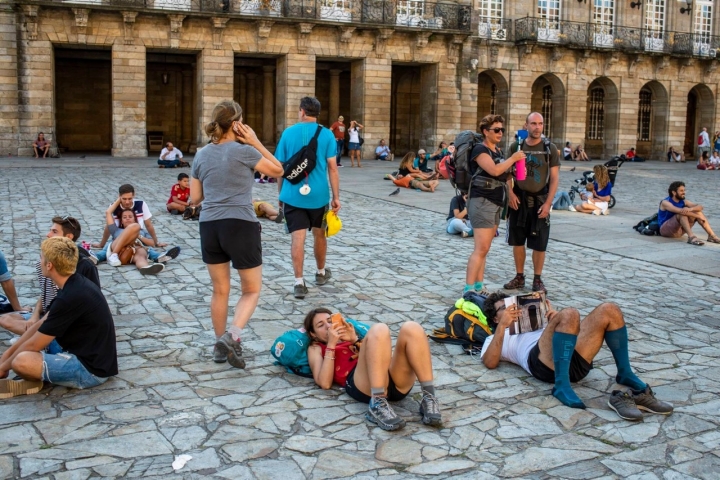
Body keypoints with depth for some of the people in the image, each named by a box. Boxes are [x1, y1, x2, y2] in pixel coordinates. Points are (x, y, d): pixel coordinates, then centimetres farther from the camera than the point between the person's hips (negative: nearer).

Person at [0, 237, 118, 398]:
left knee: (21, 361, -28)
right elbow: (41, 325, 16)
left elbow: (33, 345, -15)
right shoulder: (75, 284, 4)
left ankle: (34, 381, 1)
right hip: (86, 353, 10)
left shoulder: (70, 298, -25)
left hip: (91, 368, -10)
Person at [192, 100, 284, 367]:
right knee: (251, 290, 9)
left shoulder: (201, 156, 8)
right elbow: (278, 171, 5)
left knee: (220, 290, 18)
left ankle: (220, 346, 25)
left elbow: (195, 198, 12)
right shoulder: (244, 151, -8)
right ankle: (232, 336, -11)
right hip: (241, 225, -5)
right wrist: (256, 143, 4)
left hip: (209, 226, 5)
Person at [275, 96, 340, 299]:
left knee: (297, 238, -2)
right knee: (319, 234, 18)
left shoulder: (288, 133, 2)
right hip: (318, 194, 1)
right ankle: (321, 273, 35)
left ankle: (299, 283, -7)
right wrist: (336, 197, -1)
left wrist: (281, 193, 17)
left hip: (293, 195, 0)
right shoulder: (326, 135, -2)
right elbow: (332, 168, -6)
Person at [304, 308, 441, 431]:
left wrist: (355, 340, 12)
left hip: (398, 383, 4)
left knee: (411, 328, -20)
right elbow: (324, 383, 7)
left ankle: (429, 398, -26)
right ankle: (378, 405, -36)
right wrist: (331, 344, 8)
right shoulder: (316, 348, 28)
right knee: (379, 330, -28)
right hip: (364, 385, -4)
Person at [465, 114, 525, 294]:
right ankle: (469, 289, -15)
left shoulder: (498, 150, 16)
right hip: (482, 201, -9)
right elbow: (494, 170, -25)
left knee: (484, 249, 10)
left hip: (496, 203, 9)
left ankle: (479, 287, 15)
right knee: (481, 249, -15)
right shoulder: (480, 149, -10)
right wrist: (513, 159, -12)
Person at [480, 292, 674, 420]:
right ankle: (562, 387, -30)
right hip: (543, 362, -6)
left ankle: (630, 383, -12)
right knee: (569, 314, -31)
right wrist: (503, 326, -2)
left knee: (609, 311, -11)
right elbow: (490, 362, 2)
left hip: (574, 360, 6)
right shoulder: (495, 338, 26)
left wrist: (554, 318, 14)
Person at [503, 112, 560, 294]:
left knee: (539, 244, 2)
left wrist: (548, 203, -11)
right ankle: (519, 277, 21)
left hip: (540, 201, -2)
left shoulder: (550, 148, -1)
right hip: (519, 200, 2)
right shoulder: (515, 147, 3)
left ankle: (537, 279, 15)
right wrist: (510, 193, -9)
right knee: (517, 241, 8)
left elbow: (555, 178, -2)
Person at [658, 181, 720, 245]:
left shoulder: (683, 202, 6)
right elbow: (680, 211, -29)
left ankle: (712, 235, -14)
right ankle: (691, 237, -43)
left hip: (679, 231, 7)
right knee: (683, 213, -29)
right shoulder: (665, 202, -13)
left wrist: (691, 209, -31)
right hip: (666, 230, -7)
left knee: (698, 212, -6)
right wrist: (698, 217, -27)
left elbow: (700, 206, -8)